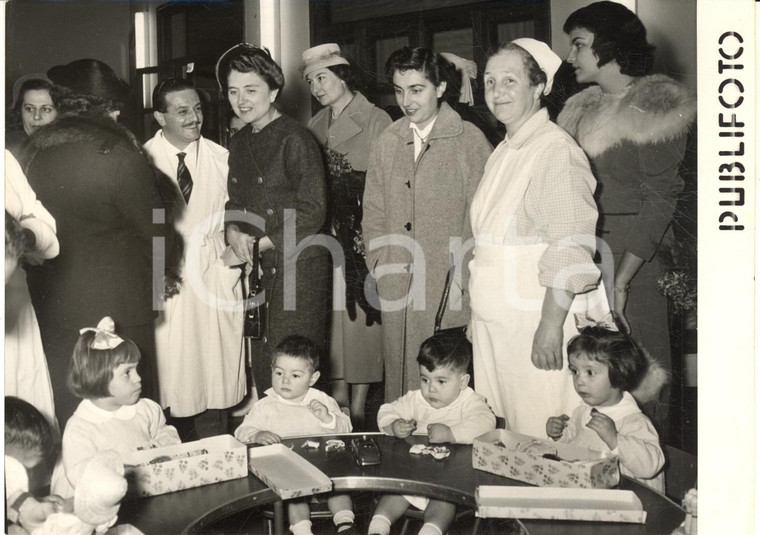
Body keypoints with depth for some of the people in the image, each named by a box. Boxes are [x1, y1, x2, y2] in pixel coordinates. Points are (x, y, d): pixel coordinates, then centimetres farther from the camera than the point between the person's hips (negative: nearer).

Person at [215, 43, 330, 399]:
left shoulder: (294, 140, -10)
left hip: (298, 266, -7)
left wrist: (258, 244, -14)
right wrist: (234, 232, -3)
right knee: (261, 367, 12)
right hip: (259, 270, 7)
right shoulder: (239, 143, 13)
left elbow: (313, 212, -14)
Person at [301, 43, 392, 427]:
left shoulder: (376, 121, -3)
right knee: (331, 314, 5)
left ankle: (358, 408, 6)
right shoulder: (316, 126, 15)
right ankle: (338, 393, 15)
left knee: (361, 314, -2)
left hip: (362, 234, -5)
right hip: (325, 234, 5)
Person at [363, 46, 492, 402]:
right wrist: (381, 266, 7)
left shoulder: (469, 140, 0)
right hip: (396, 291, 4)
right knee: (399, 376, 7)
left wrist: (462, 279, -7)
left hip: (449, 291, -4)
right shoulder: (387, 142, 12)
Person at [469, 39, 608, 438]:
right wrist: (478, 314, 15)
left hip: (537, 318, -8)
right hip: (492, 322, 8)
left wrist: (551, 325, -22)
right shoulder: (503, 153, 14)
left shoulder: (556, 148, -11)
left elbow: (570, 251, -17)